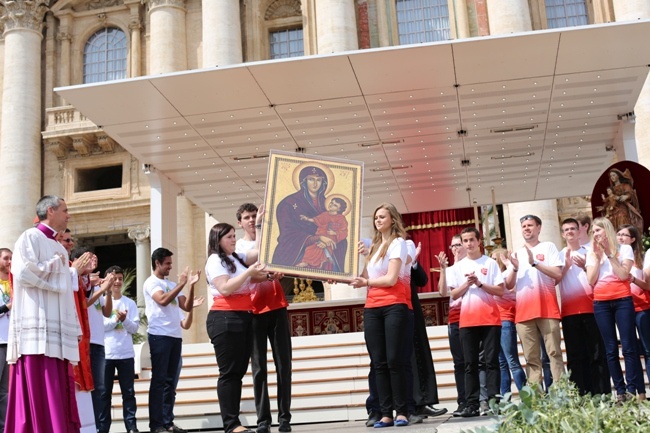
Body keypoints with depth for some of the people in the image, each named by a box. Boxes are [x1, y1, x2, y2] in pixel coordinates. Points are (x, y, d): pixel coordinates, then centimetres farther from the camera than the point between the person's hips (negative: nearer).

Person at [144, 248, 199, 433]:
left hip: (175, 336, 7)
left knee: (170, 381, 8)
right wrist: (182, 284, -14)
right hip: (159, 335, -7)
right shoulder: (151, 282, -1)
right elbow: (162, 300, -19)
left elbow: (187, 307, 12)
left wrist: (191, 285, 1)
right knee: (159, 380, -6)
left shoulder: (172, 285, 19)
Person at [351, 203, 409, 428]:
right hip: (372, 308, 7)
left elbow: (391, 279, -11)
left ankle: (401, 412, -3)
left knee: (394, 360, -8)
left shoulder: (398, 243, 0)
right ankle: (386, 414, 3)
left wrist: (366, 282, -2)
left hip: (394, 306, -7)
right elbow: (363, 278, 14)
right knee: (379, 363, 1)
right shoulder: (374, 246, 22)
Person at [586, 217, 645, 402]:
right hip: (601, 304, 3)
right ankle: (620, 392, 4)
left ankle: (633, 390, -6)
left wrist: (610, 254, -7)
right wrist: (598, 257, -2)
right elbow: (591, 280, 2)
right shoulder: (592, 254, 14)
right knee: (611, 349, 1)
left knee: (629, 346, -8)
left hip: (622, 300, -3)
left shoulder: (624, 249, 5)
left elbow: (623, 275, -8)